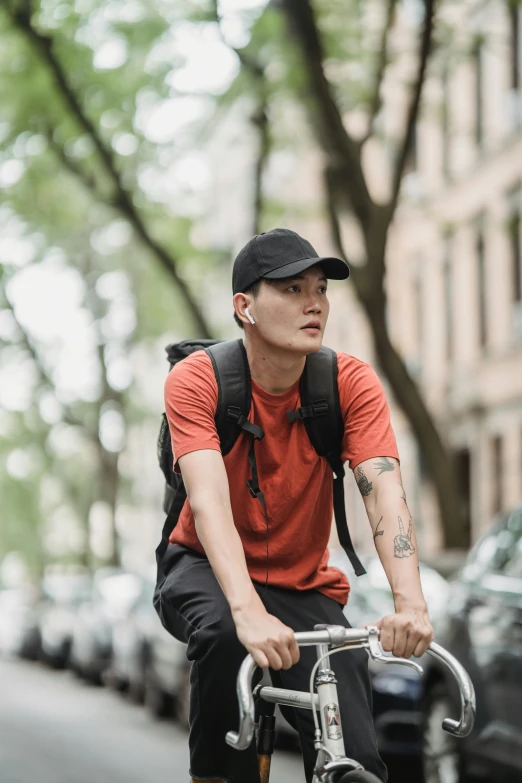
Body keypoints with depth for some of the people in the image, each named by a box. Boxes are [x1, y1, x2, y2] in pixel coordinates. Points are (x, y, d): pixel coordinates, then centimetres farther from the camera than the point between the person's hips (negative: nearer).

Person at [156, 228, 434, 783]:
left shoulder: (351, 383, -12)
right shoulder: (195, 380, -18)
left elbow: (384, 494, -24)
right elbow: (208, 502, -32)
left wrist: (411, 603, -43)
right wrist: (249, 611, -48)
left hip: (303, 589, 2)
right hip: (207, 571, -1)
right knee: (224, 633, -38)